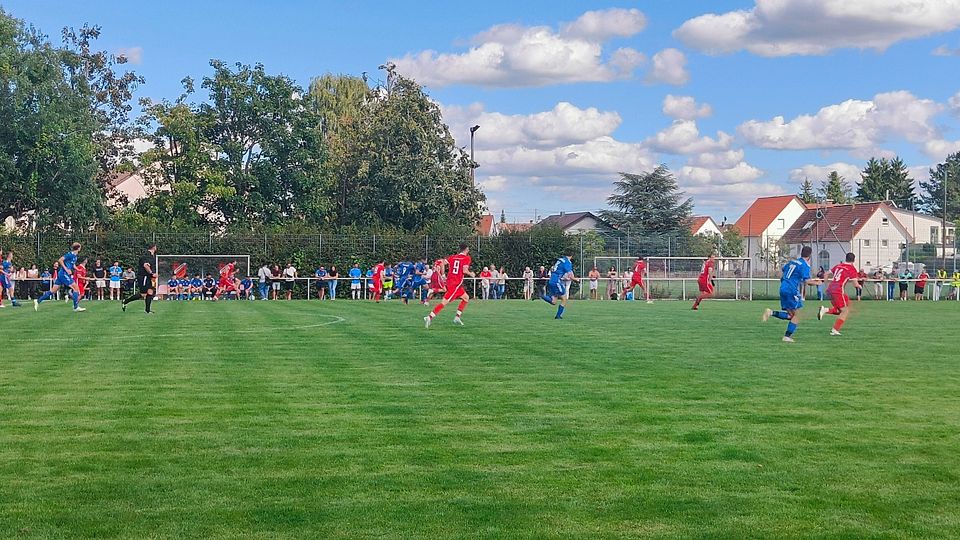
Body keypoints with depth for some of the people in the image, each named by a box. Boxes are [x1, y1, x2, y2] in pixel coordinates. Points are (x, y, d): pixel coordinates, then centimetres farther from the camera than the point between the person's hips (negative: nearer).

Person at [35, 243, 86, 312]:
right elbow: (60, 260, -18)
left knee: (53, 291, 10)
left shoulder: (75, 256, 14)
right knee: (76, 288, -8)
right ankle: (76, 307, -7)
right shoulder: (70, 254, -13)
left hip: (62, 275, 9)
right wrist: (66, 269, -19)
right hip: (64, 274, -9)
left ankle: (38, 301, 13)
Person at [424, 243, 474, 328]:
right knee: (445, 302, -11)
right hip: (456, 283, -8)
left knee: (466, 298, 21)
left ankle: (457, 317, 16)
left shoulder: (453, 257, 13)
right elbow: (465, 270, -16)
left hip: (449, 280, 8)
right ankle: (429, 318, -19)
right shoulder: (467, 258, -4)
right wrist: (471, 274, 4)